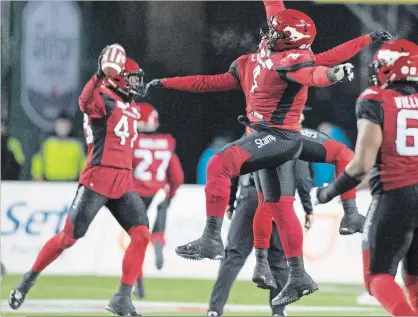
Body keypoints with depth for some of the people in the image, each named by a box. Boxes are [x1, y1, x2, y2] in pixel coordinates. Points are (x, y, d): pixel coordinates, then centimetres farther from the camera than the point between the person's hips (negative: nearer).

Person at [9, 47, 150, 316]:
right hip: (98, 177, -7)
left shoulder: (131, 109, 19)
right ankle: (28, 281, 12)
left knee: (142, 234, -9)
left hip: (124, 182, 7)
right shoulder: (103, 98, -7)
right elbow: (85, 102, -32)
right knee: (69, 236, -6)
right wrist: (100, 75, -46)